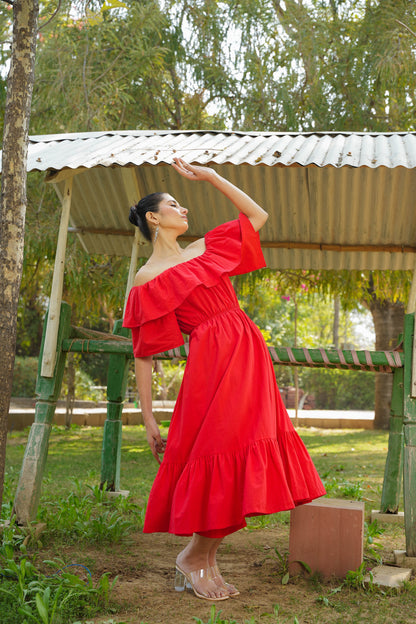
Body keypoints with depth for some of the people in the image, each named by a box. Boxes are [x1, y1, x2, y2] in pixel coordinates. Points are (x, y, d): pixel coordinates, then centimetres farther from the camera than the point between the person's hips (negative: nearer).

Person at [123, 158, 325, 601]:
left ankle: (207, 563, 17)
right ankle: (192, 558, 9)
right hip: (213, 361, -6)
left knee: (237, 467, 5)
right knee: (226, 457, -11)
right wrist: (148, 420, -4)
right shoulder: (147, 279, 2)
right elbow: (142, 354, 0)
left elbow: (258, 216, 25)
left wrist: (210, 177, 19)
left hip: (250, 356, 6)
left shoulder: (205, 247, 20)